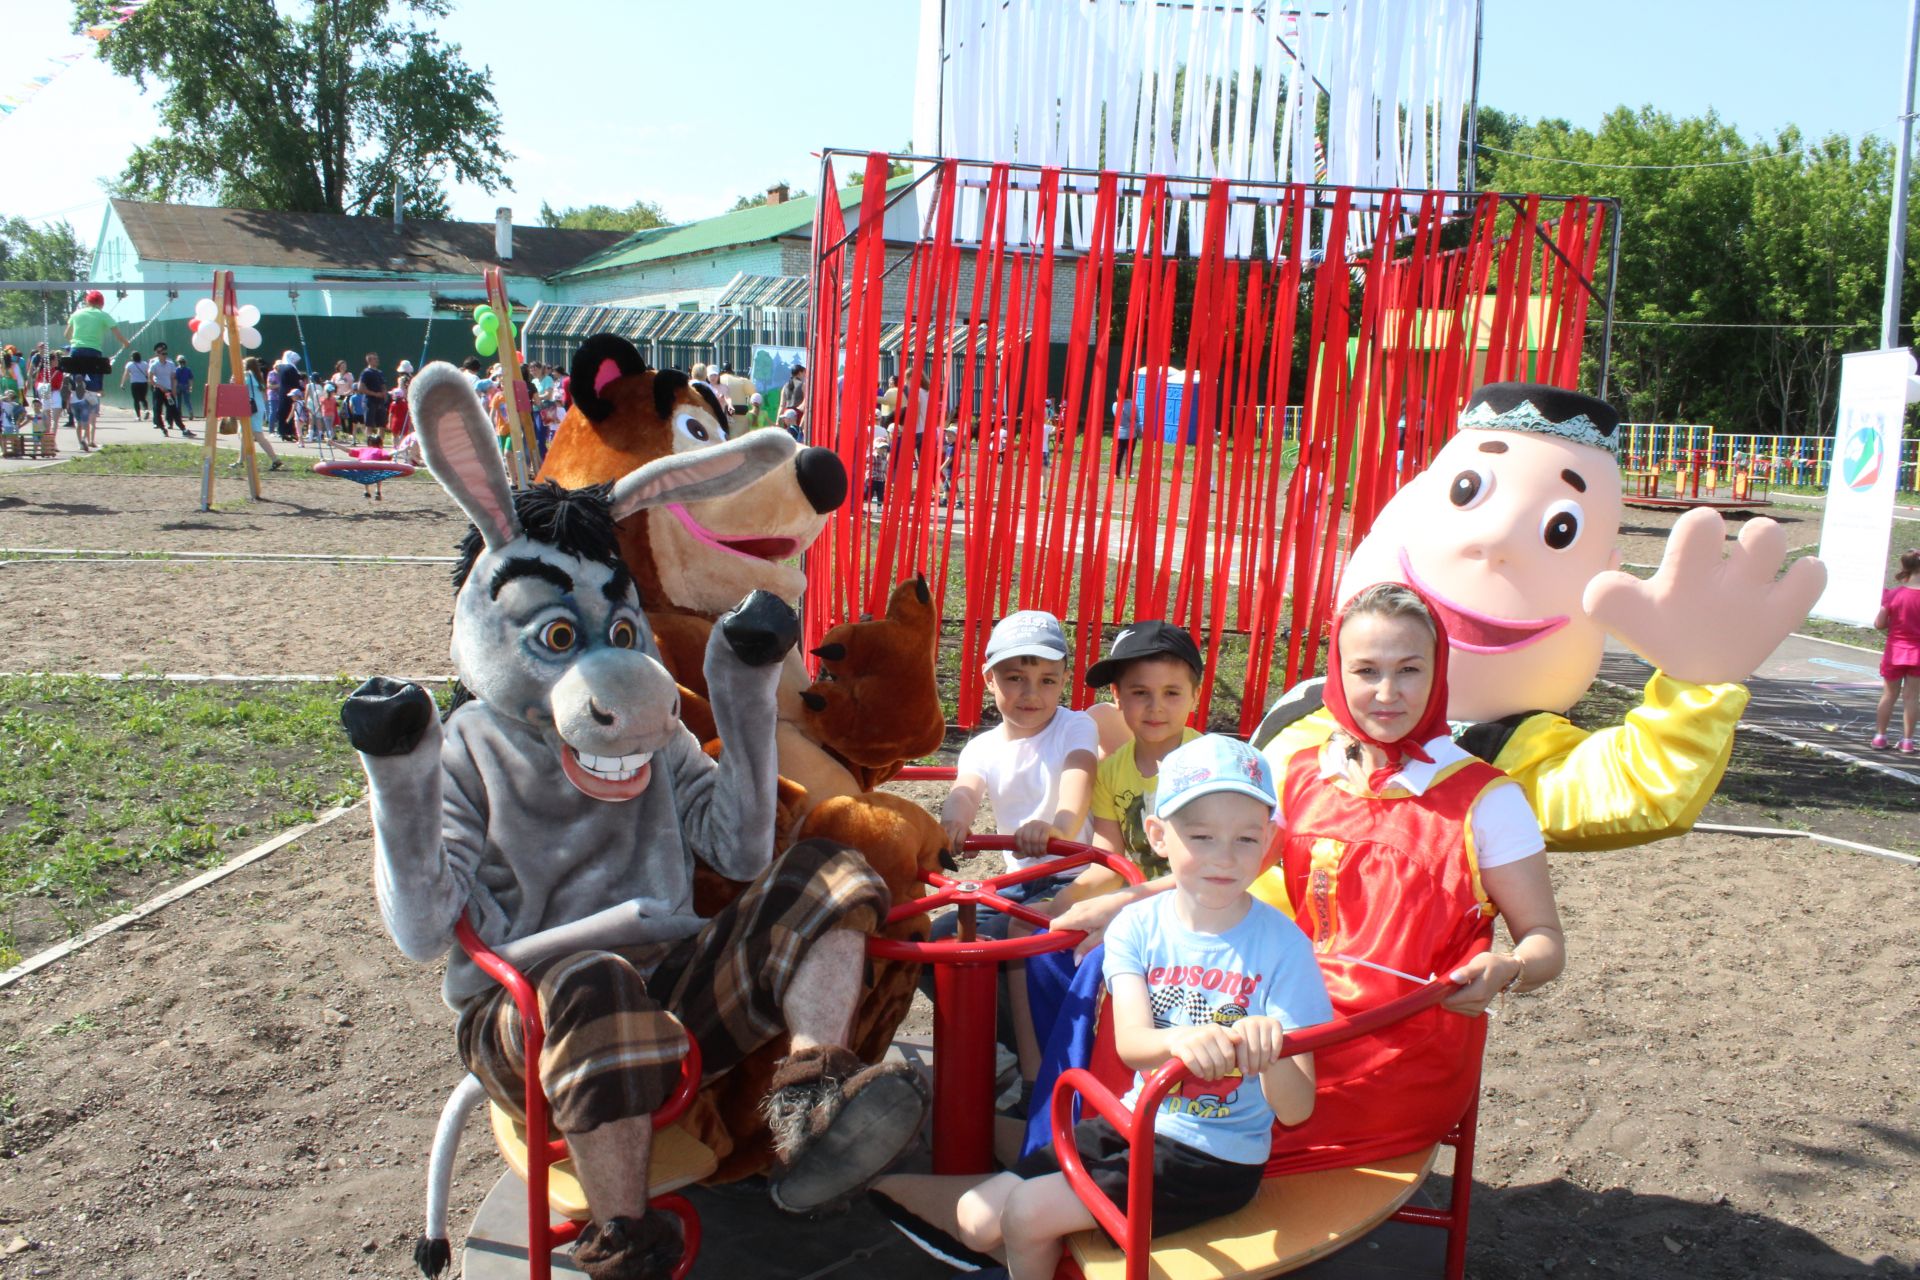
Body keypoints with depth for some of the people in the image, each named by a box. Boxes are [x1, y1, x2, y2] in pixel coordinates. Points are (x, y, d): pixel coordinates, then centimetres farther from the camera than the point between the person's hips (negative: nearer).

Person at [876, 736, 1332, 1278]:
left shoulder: (1282, 945, -17)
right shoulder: (1137, 926, -7)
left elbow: (1296, 1111, -18)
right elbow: (1131, 1041, -22)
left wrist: (1271, 1051, -42)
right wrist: (1179, 1040, -46)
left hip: (1217, 1157, -3)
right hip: (1135, 1119, 4)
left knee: (1029, 1213, -12)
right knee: (982, 1223, -4)